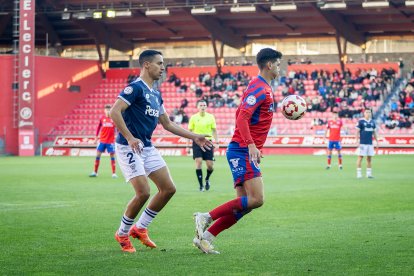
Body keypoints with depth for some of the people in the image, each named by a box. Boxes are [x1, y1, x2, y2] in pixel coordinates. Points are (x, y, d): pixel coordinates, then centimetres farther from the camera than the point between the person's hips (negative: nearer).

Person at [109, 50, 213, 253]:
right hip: (129, 148, -9)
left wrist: (194, 137, 19)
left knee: (168, 189, 3)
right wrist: (129, 137, -30)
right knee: (143, 192, -16)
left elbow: (167, 124, 23)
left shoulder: (156, 95, 15)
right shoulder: (135, 88, -12)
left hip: (147, 148, 9)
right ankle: (122, 234, 5)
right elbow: (114, 112, -22)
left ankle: (140, 228, 16)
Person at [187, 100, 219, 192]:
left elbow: (214, 130, 9)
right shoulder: (193, 117, 1)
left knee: (210, 165, -2)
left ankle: (207, 179, 30)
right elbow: (190, 131, 6)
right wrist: (188, 143, 0)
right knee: (198, 162, -13)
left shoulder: (211, 117, 4)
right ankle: (201, 185, -5)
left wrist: (217, 142, 2)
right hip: (197, 142, -1)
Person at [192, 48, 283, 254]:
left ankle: (204, 237, 2)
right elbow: (242, 117, -22)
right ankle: (207, 217, -13)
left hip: (246, 152, 10)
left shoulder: (263, 87, 19)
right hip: (243, 151, -10)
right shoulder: (259, 88, -12)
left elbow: (241, 115, 27)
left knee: (244, 205, 4)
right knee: (256, 200, -17)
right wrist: (251, 144, -31)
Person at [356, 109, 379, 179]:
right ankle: (359, 173, 0)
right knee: (360, 157, -3)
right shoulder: (361, 121, -3)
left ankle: (369, 173, 11)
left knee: (369, 158, 6)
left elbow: (374, 132, 19)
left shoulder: (372, 122, 12)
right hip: (362, 143, -5)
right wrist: (357, 141, -10)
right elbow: (357, 131, -3)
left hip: (370, 143, 5)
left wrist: (377, 141, 17)